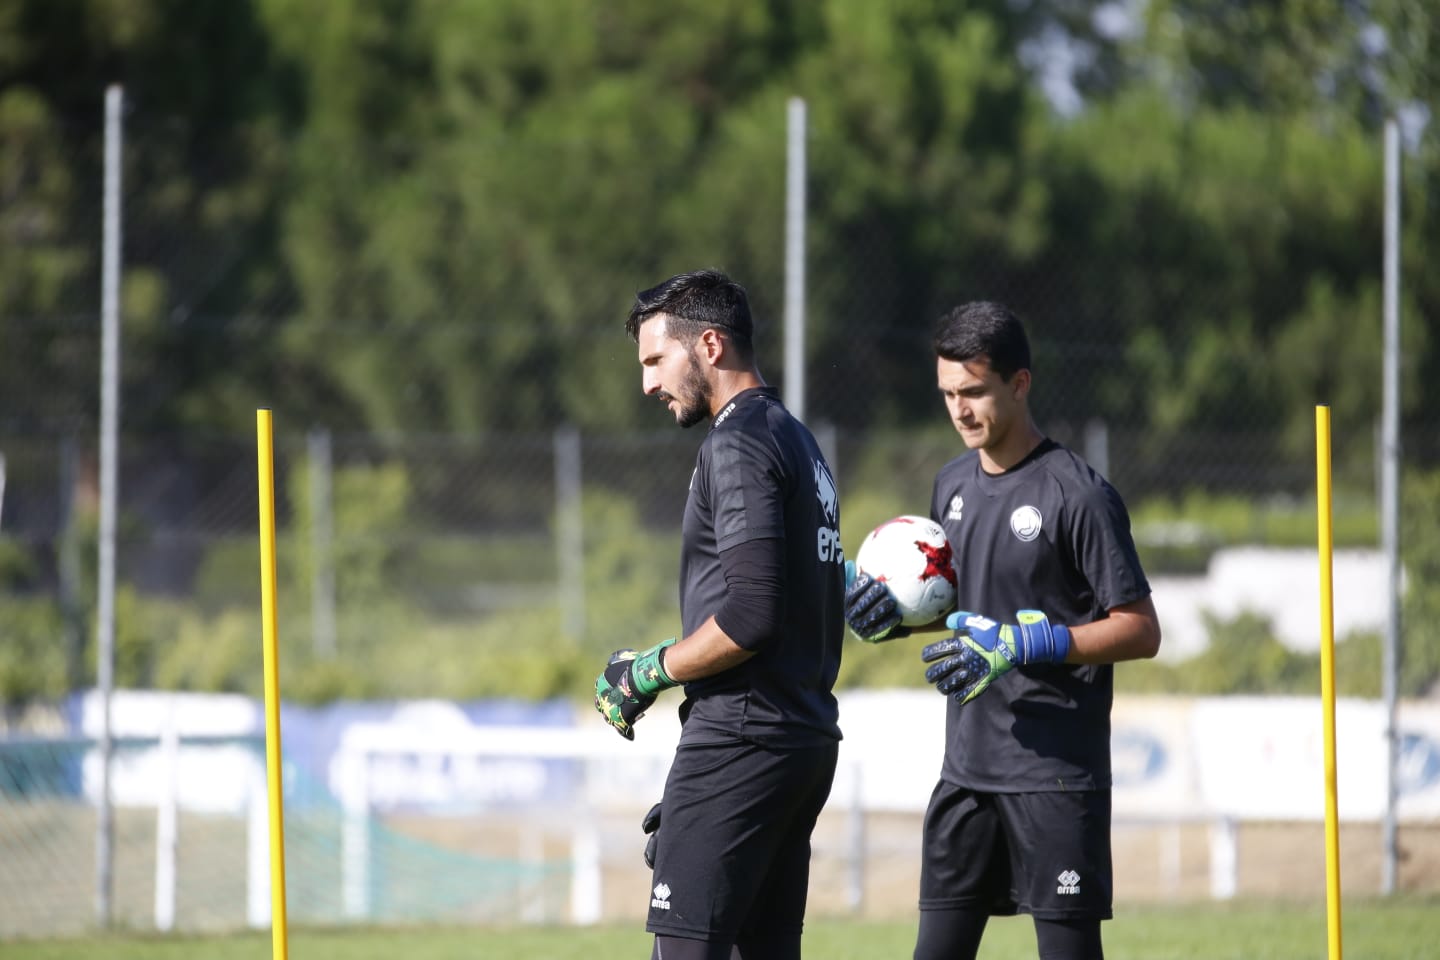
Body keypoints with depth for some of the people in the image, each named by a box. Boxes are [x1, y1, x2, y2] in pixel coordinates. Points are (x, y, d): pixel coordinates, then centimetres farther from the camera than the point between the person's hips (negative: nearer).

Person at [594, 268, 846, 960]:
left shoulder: (738, 443, -11)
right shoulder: (798, 442, 19)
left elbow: (749, 617, -21)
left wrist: (648, 673, -6)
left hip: (742, 740, -10)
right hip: (808, 739, 10)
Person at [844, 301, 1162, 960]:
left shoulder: (1078, 495, -12)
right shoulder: (952, 485, 12)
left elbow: (1139, 631, -12)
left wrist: (1020, 645, -21)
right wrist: (900, 618, 3)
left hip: (1056, 772, -7)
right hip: (968, 766, 7)